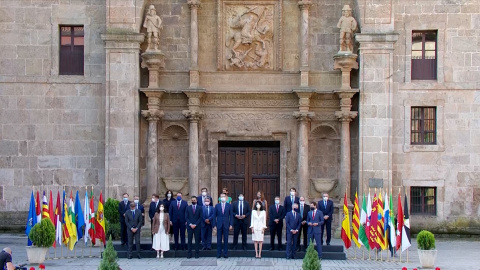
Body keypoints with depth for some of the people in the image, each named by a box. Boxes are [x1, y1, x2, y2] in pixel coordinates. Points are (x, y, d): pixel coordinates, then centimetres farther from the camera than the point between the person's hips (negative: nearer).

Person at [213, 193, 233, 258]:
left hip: (226, 225, 0)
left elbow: (231, 215, 5)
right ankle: (218, 253, 7)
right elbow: (215, 216, 6)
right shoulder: (217, 205, 6)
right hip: (219, 225, 0)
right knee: (219, 240, 2)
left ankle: (225, 253, 6)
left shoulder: (229, 205, 5)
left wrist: (231, 224, -3)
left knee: (226, 239, 1)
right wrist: (214, 225, -1)